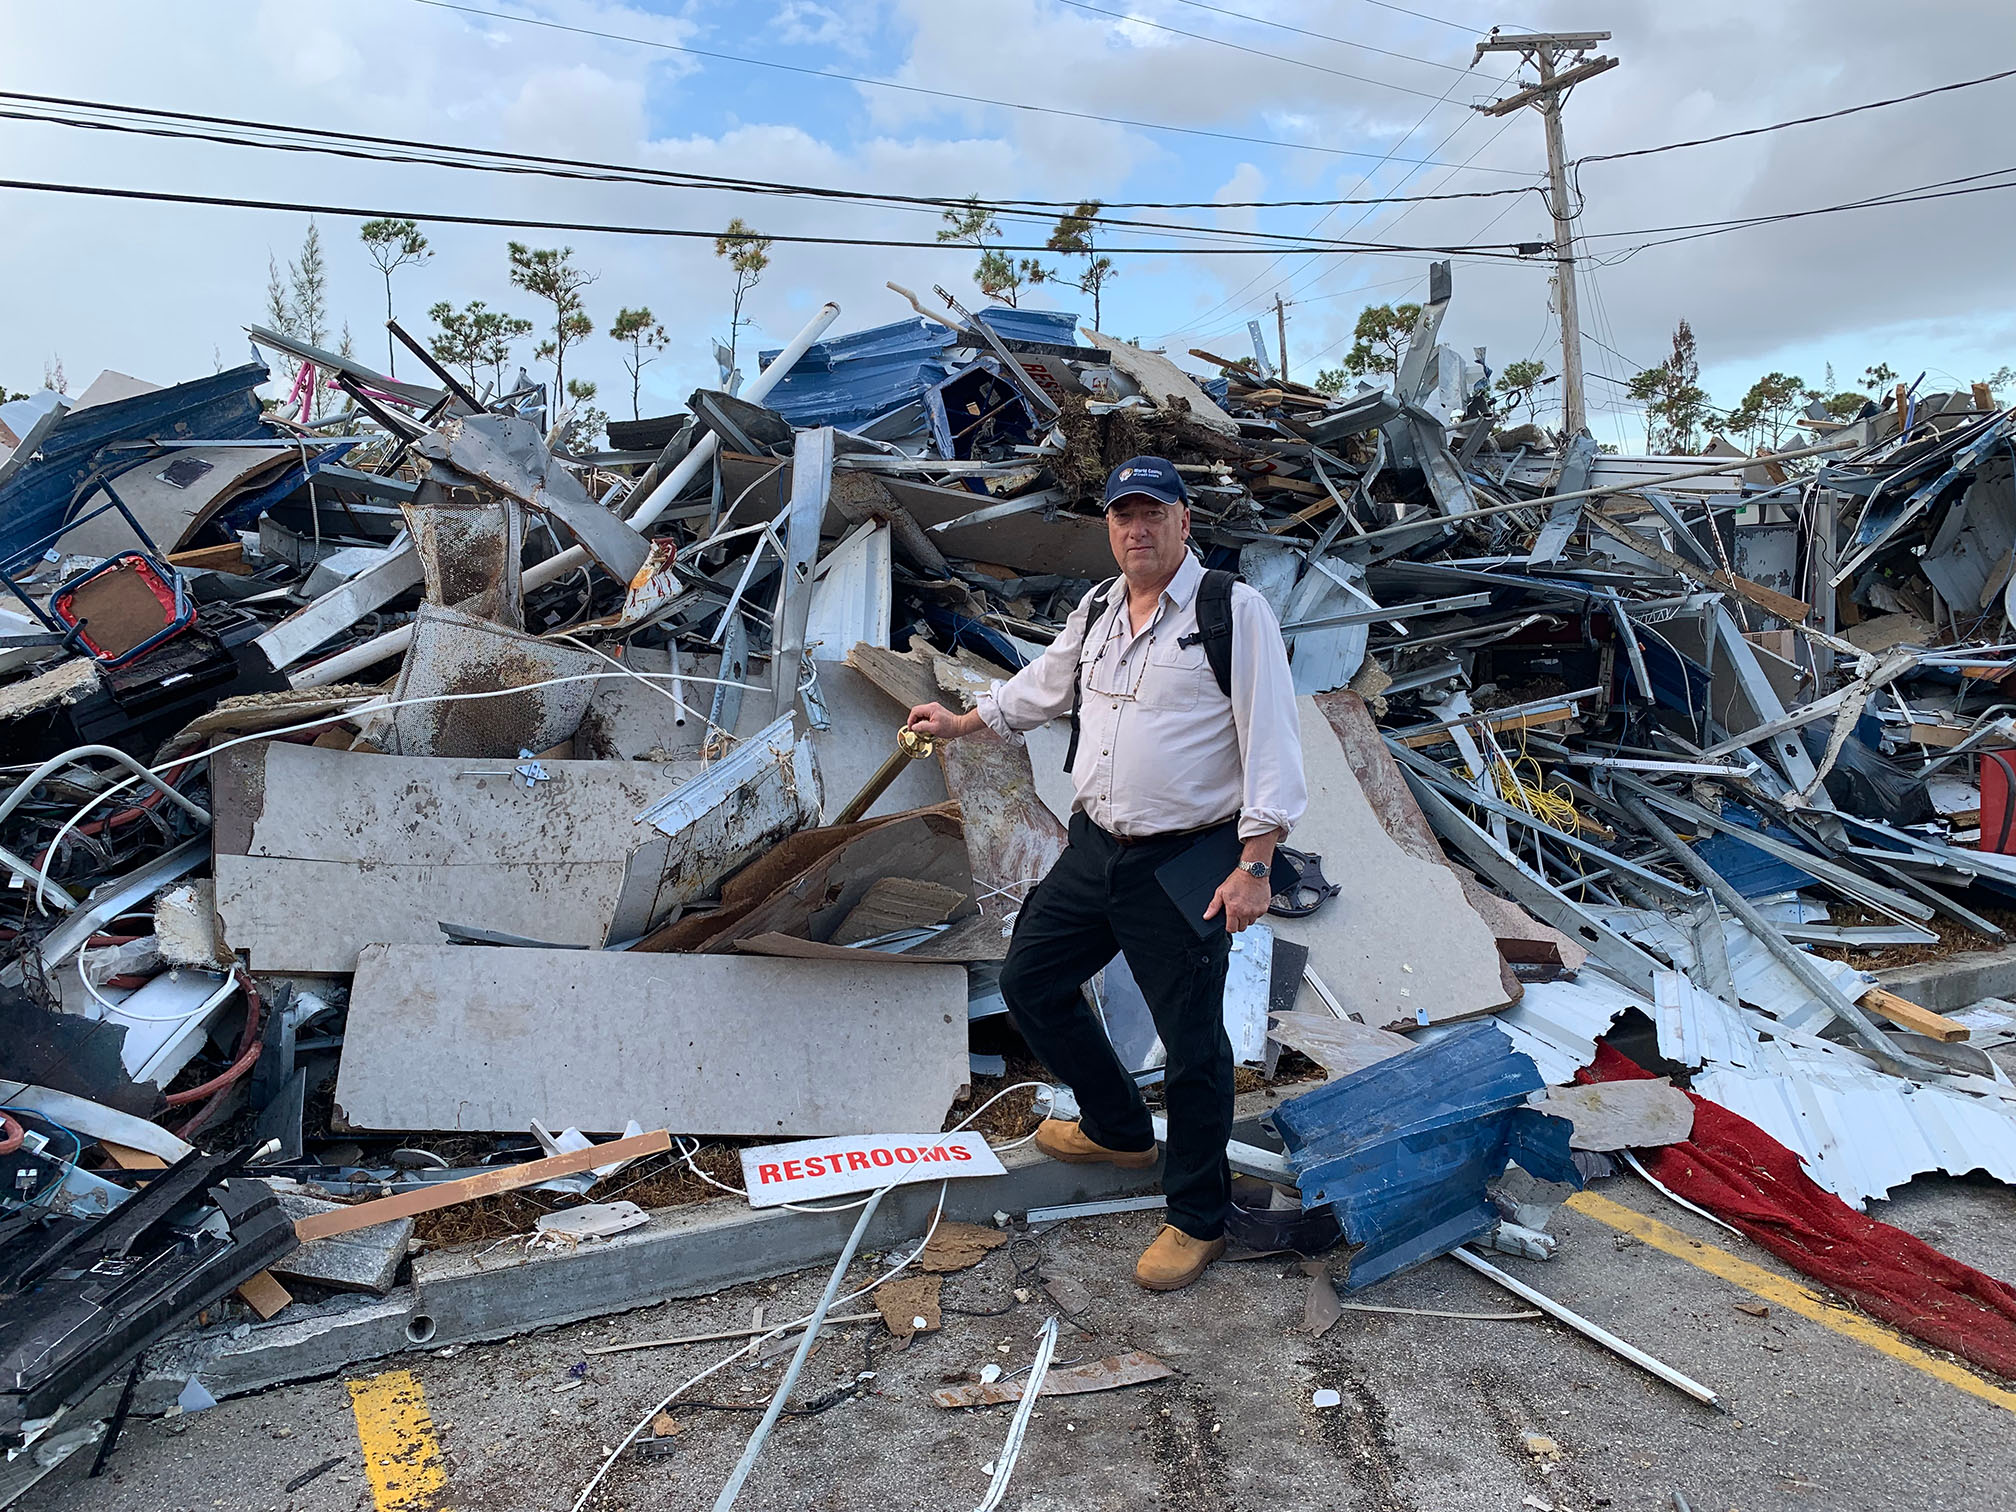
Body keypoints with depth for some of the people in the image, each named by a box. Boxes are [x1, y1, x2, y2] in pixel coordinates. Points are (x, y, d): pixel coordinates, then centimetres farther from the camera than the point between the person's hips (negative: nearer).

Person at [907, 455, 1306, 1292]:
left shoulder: (1233, 610, -11)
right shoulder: (1095, 611, 11)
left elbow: (1271, 741, -15)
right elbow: (1042, 686, 29)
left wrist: (1253, 866, -21)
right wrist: (960, 722, 37)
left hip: (1186, 863, -7)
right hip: (1094, 848, 8)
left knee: (1192, 1041, 1)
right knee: (1029, 980, 17)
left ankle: (1199, 1220, 22)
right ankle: (1118, 1129, 39)